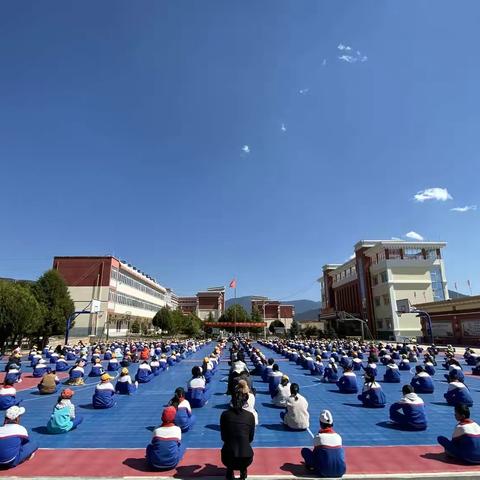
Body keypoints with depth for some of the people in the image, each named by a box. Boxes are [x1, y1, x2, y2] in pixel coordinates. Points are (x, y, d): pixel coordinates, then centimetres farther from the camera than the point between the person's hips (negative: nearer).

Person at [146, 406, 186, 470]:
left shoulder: (156, 430, -3)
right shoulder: (177, 429, -4)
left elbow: (153, 444, 13)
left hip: (156, 464, 2)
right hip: (172, 464, -1)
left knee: (149, 446, 27)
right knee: (182, 445, 20)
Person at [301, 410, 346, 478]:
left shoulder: (318, 437, -3)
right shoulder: (338, 436, 5)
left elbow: (315, 452, 11)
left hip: (325, 473, -3)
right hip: (341, 472, 3)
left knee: (304, 450, 9)